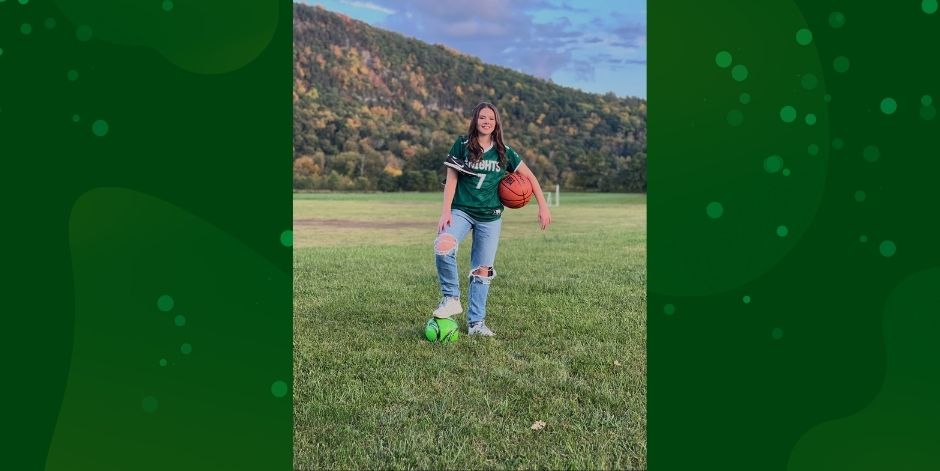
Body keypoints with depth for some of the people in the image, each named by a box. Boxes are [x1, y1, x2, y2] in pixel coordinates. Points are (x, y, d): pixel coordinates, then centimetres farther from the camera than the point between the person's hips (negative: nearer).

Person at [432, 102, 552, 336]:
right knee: (443, 247, -29)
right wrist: (446, 211, -12)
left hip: (490, 217, 2)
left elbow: (529, 176, 9)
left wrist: (543, 206, 3)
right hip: (461, 211, -2)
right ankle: (451, 298, -10)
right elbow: (451, 179, -3)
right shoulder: (462, 145, -2)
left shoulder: (503, 152, 2)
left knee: (482, 269, 3)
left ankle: (476, 322, 13)